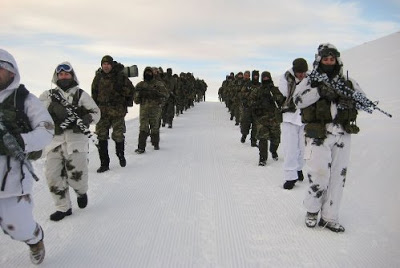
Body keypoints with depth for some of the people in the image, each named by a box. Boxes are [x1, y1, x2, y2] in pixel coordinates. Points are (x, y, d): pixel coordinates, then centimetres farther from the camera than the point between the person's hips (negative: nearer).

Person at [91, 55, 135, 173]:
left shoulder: (120, 76, -1)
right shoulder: (98, 77, 8)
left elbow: (131, 90, 2)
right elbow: (94, 94, 16)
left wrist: (120, 89, -13)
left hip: (117, 111, -2)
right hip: (102, 111, 3)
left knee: (118, 136, 4)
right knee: (101, 137, -1)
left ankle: (121, 155, 34)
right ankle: (104, 164, 8)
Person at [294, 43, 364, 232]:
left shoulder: (348, 83, 14)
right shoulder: (310, 81, 5)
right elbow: (298, 100, -10)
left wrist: (350, 100, -9)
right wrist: (320, 91, -22)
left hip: (343, 136, 4)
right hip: (319, 135, -4)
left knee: (338, 177, 7)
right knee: (319, 176, -7)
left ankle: (329, 218, 19)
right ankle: (312, 210, 20)